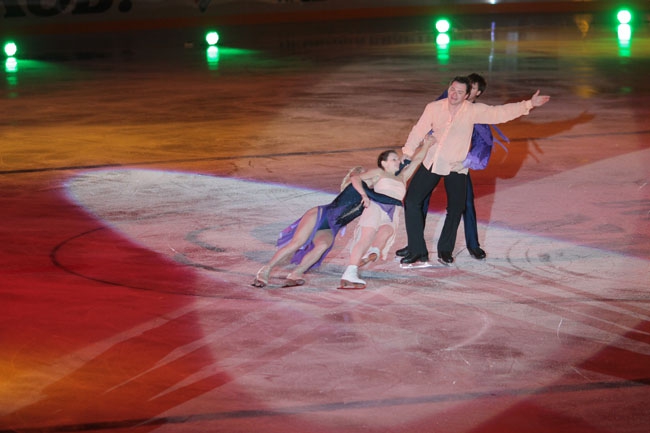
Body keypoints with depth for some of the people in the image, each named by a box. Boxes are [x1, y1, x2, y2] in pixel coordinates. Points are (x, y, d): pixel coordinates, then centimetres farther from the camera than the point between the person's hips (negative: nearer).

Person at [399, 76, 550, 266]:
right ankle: (417, 251, 4)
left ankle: (445, 250, 21)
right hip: (431, 163, 1)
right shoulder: (433, 108, -4)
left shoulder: (473, 111, -9)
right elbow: (419, 130, 4)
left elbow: (500, 113, -13)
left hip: (456, 167, -1)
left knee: (456, 209, -1)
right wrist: (407, 153, 4)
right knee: (411, 201, -5)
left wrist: (529, 105, -20)